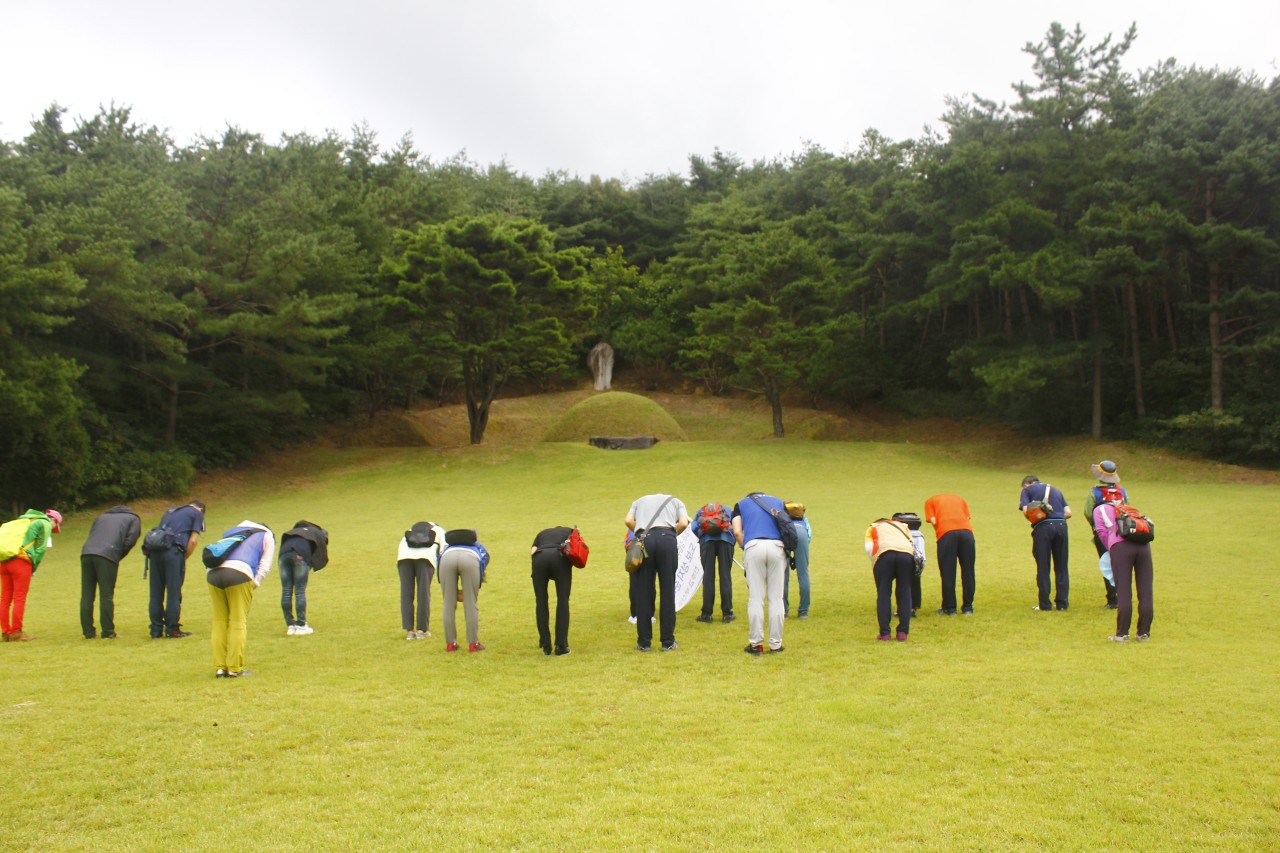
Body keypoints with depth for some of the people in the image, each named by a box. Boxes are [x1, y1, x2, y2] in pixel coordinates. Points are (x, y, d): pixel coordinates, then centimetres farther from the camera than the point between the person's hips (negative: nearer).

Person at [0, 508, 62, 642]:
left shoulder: (23, 521, 30)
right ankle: (16, 633, 0)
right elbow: (40, 548, -2)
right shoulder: (45, 524, 8)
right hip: (21, 561, -7)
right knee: (19, 598, -2)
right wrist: (33, 568, 5)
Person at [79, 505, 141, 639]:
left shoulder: (101, 517, 35)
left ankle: (88, 632, 8)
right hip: (107, 556, -4)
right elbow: (130, 541, 5)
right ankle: (107, 632, 0)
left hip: (86, 553, 4)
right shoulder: (133, 519, 22)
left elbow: (91, 536, 22)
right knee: (106, 595, -1)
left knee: (86, 595, 7)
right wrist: (118, 557, 15)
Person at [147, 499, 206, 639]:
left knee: (155, 594, 10)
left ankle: (156, 630, 15)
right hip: (173, 550, -5)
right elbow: (193, 541, 2)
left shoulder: (169, 511, 32)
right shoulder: (197, 514, 15)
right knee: (173, 593, 3)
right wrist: (184, 558, 12)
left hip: (155, 549, 5)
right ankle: (172, 629, 7)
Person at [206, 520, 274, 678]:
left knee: (219, 622, 11)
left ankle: (220, 667, 14)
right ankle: (235, 668, 4)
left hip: (213, 573, 4)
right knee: (238, 622, 3)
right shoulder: (267, 536, 26)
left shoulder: (232, 531, 37)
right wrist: (253, 585, 9)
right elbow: (264, 566, 12)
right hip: (239, 573, -4)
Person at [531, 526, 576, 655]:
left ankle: (546, 646, 12)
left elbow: (532, 552, 17)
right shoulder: (570, 531, 34)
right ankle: (561, 646, 6)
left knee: (541, 602, 10)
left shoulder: (542, 533, 37)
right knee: (562, 601, 7)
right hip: (560, 557, -2)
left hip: (539, 558, 2)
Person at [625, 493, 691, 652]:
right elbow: (683, 523, 7)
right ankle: (668, 642, 7)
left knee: (643, 592, 6)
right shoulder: (675, 501, 27)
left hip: (644, 539, 1)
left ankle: (644, 642, 9)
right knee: (667, 591, 4)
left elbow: (628, 521, 10)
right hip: (667, 539, -1)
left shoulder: (639, 501, 30)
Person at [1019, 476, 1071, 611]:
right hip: (1061, 525, 4)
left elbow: (1026, 510, -3)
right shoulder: (1055, 489, 25)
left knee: (1043, 567, 3)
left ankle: (1045, 604, 5)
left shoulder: (1027, 490, 12)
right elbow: (1068, 512, 15)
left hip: (1043, 527, -4)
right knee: (1061, 567, 10)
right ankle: (1062, 603, 11)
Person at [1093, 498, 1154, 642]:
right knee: (1145, 591, 7)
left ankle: (1122, 634, 2)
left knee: (1123, 592, -1)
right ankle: (1144, 633, 12)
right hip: (1144, 544, 4)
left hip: (1121, 545, -4)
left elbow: (1102, 531, 11)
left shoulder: (1099, 509, 23)